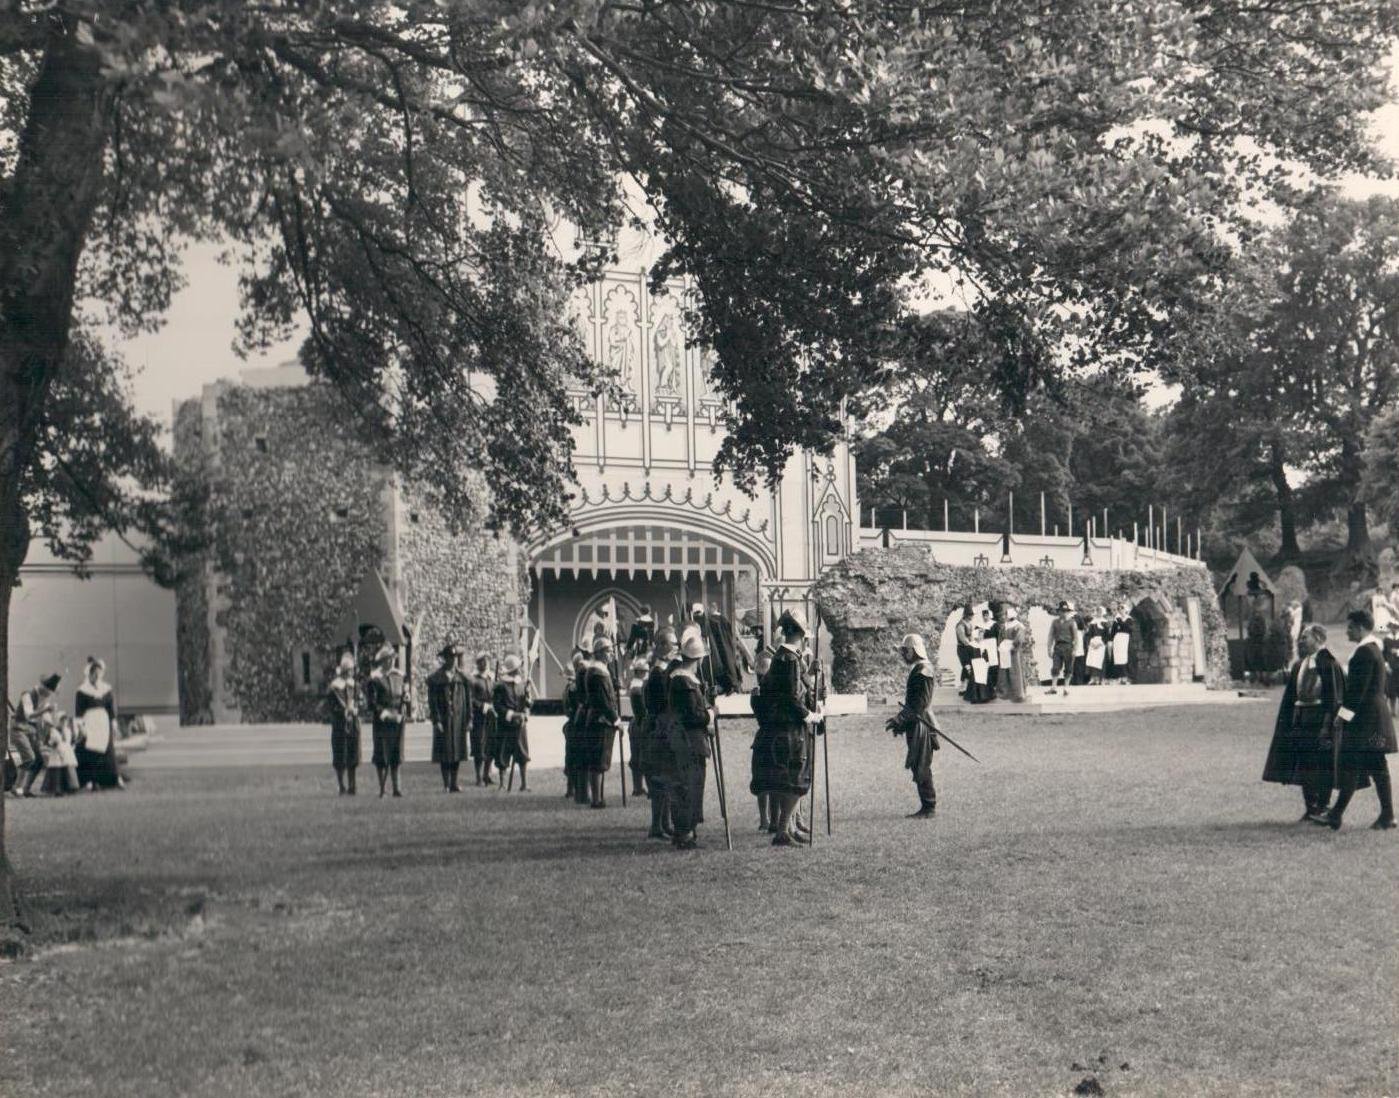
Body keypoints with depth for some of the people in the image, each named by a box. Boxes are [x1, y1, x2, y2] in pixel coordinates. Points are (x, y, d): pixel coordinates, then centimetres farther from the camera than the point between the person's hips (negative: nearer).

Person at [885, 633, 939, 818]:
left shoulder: (923, 670, -15)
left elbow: (920, 703, -21)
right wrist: (901, 721, 19)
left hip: (921, 726, -10)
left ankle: (929, 808, -3)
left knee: (922, 768, -7)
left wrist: (900, 718, -21)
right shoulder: (917, 669, 16)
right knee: (918, 768, 11)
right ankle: (927, 807, 16)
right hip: (915, 726, 10)